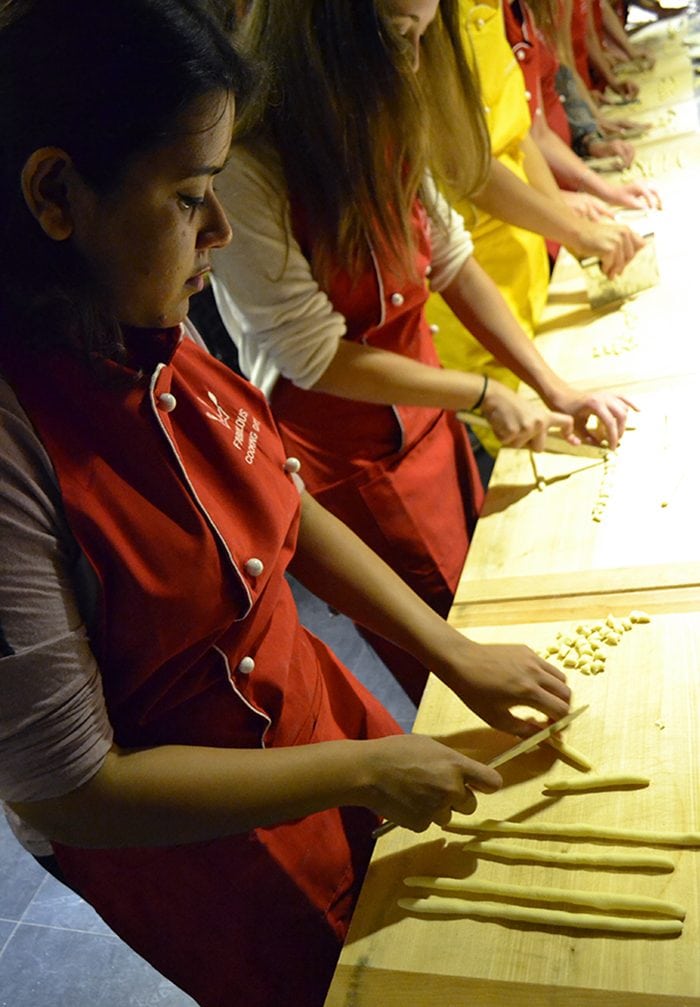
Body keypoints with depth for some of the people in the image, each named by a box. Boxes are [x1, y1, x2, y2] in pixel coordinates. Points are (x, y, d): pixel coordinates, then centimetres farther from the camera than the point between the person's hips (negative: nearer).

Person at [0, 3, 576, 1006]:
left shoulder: (150, 342, -10)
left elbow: (287, 512, 3)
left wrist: (456, 655, -1)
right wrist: (360, 772, -21)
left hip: (312, 713, 6)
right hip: (196, 857, -6)